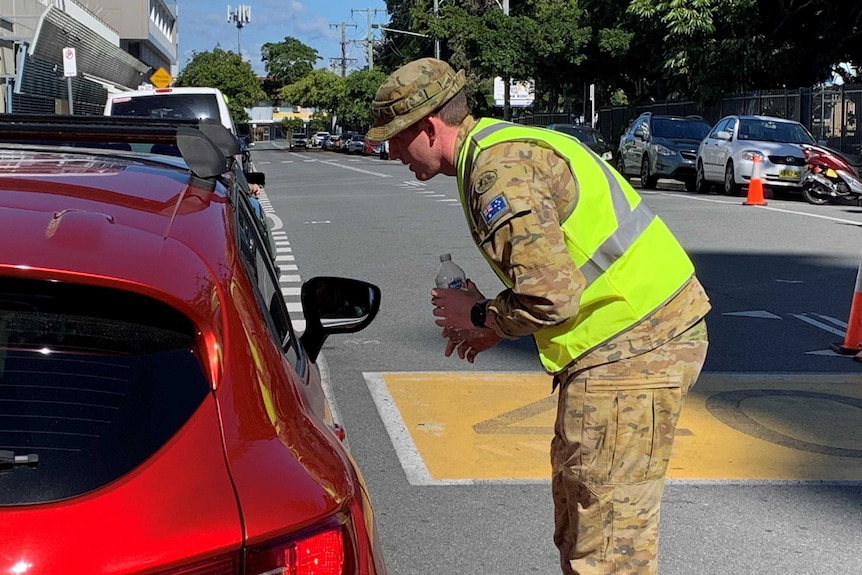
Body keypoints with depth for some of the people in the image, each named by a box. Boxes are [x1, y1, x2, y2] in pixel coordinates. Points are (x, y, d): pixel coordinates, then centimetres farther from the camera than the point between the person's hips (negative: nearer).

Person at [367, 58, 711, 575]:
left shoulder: (501, 170, -18)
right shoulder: (502, 147, 15)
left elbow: (551, 297, -23)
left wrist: (479, 316, -5)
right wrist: (497, 321, 14)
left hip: (633, 348, -11)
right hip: (640, 335, 11)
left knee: (608, 525, -5)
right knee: (575, 496, 22)